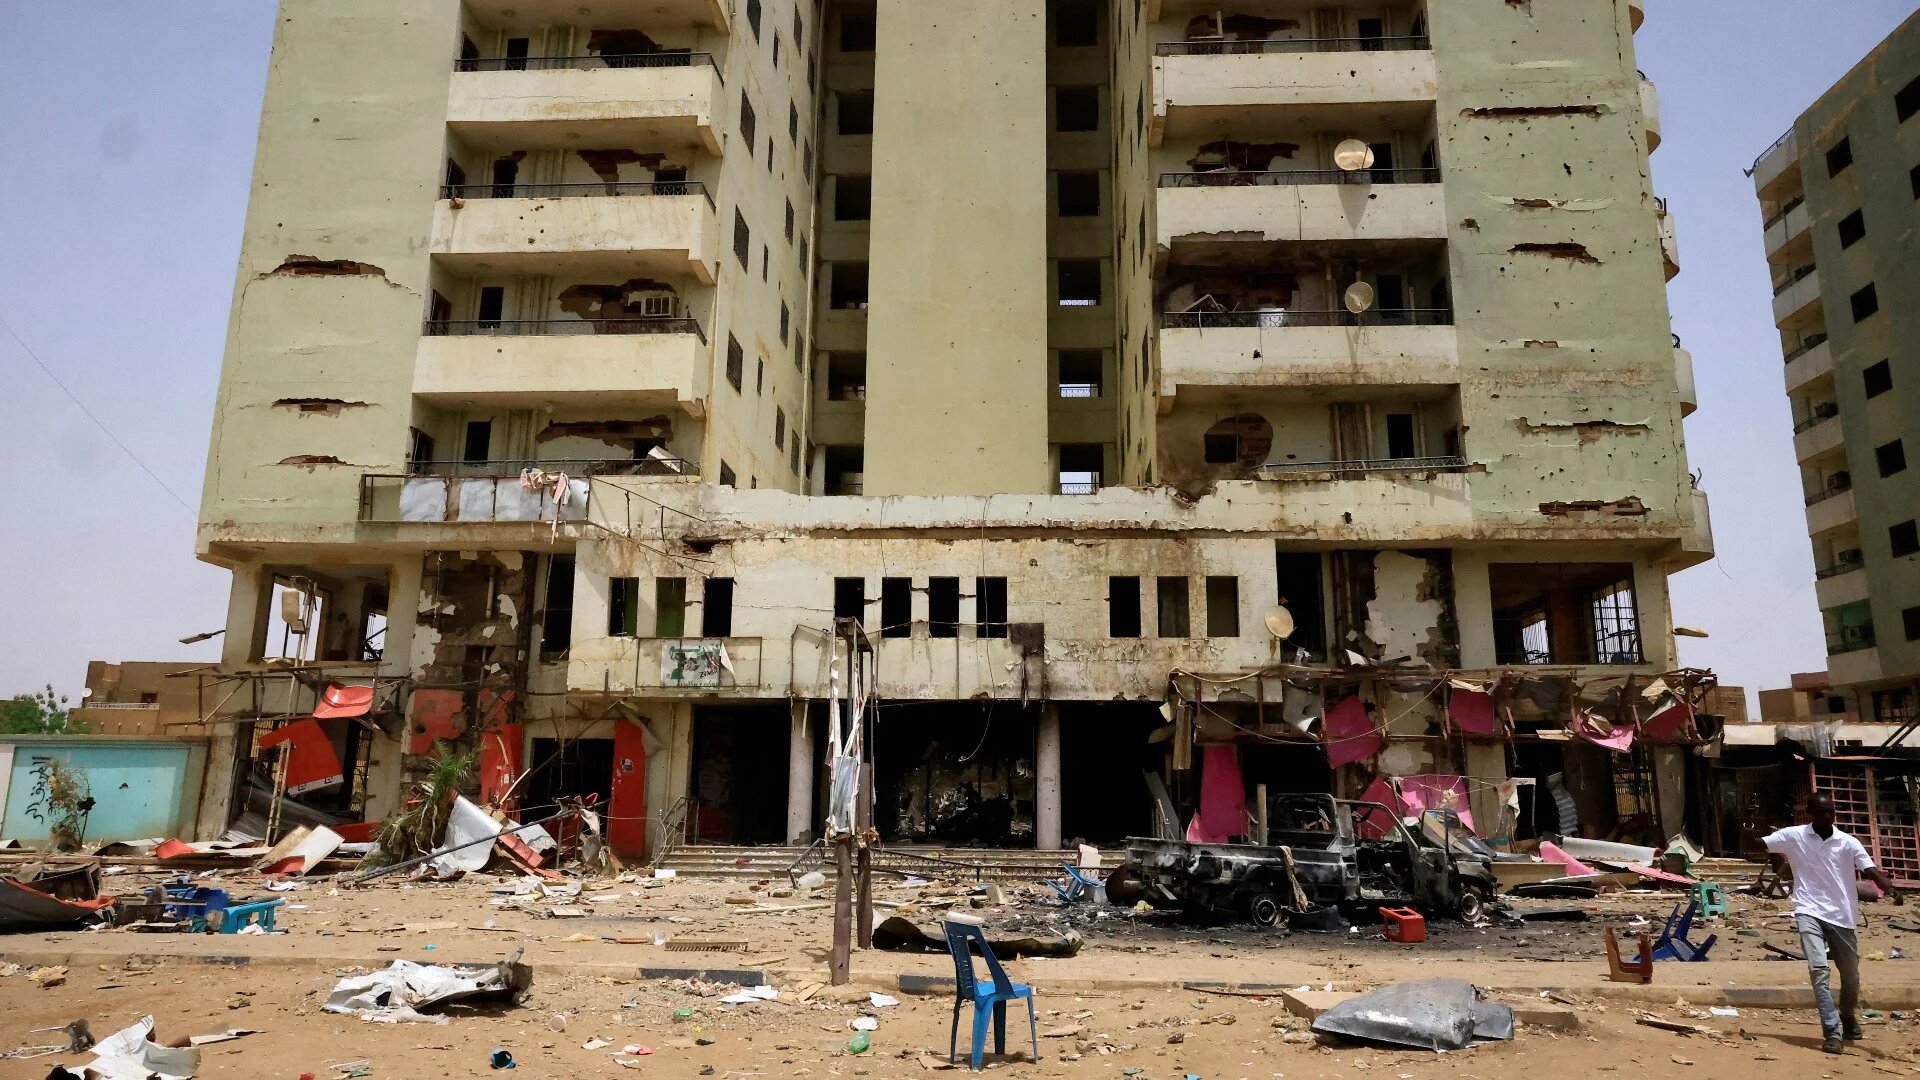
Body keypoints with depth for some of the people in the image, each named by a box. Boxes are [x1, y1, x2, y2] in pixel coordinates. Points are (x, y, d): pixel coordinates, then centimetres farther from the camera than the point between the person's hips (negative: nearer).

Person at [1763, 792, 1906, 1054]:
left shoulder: (1848, 842, -2)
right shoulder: (1793, 836, -3)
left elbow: (1871, 870, -14)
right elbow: (1760, 846, 11)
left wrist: (1891, 889, -32)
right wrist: (1781, 865, 9)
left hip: (1842, 916, 2)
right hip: (1809, 912, -2)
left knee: (1851, 976, 15)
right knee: (1819, 969, -17)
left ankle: (1849, 1018, 43)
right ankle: (1833, 1033, -14)